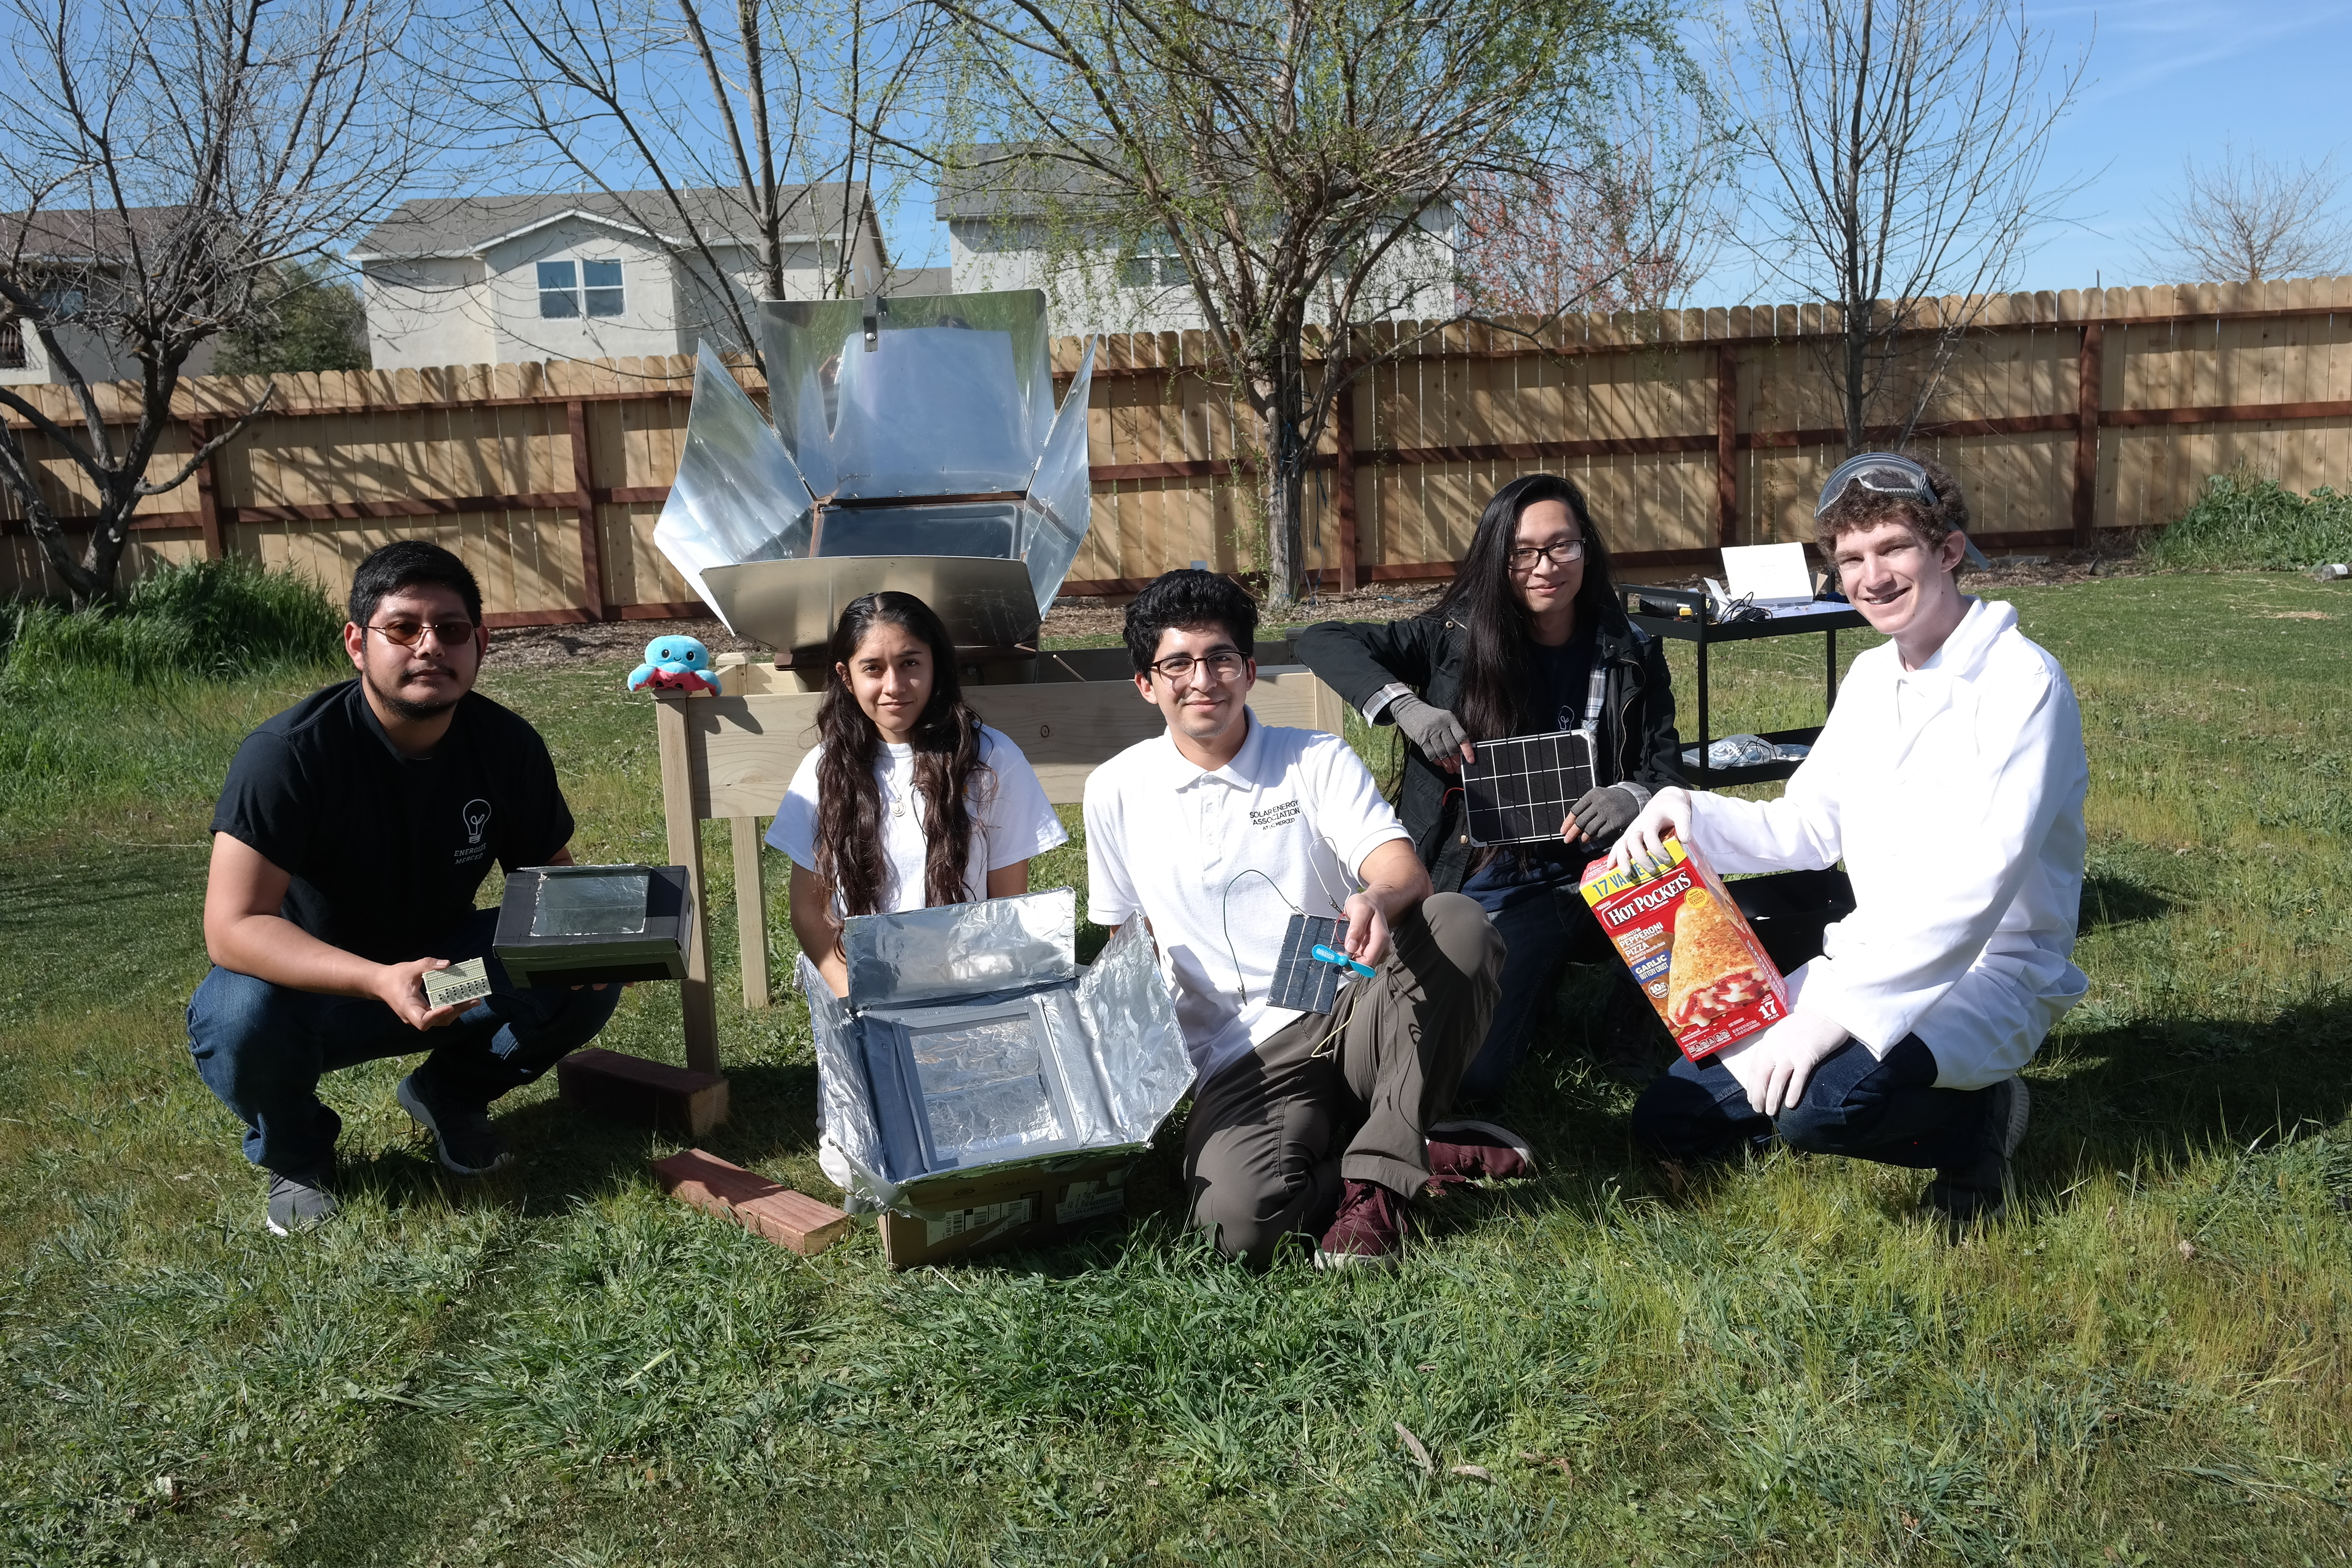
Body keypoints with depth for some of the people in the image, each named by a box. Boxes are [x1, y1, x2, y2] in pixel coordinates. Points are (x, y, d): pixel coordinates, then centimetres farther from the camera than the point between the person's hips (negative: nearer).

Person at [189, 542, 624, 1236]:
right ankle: (293, 1152, 0)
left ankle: (448, 1092, 10)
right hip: (308, 980, -3)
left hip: (443, 965, 3)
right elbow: (232, 928, -31)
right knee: (239, 1017, -36)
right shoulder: (287, 753, -26)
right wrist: (381, 981, -46)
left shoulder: (507, 744, -12)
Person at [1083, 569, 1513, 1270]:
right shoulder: (1115, 792, 9)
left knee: (1459, 924, -29)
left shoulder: (1317, 759, 5)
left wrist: (1378, 903, -36)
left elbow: (1404, 871, -11)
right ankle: (1421, 1154, -8)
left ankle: (1377, 1173, -22)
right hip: (1243, 1058, -1)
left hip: (1352, 1017, 1)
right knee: (1238, 1221, -32)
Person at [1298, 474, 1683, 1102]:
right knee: (1468, 1077, -20)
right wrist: (1404, 705, -22)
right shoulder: (1458, 639, -1)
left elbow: (1667, 772, 3)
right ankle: (1541, 977, 10)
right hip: (1501, 895, -1)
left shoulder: (1630, 655, 5)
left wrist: (1633, 797, -22)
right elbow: (1320, 641, -6)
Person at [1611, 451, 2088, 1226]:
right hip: (1866, 959, 7)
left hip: (1988, 975, -7)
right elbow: (1804, 830, 10)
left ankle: (1974, 1121, -5)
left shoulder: (2021, 682, -17)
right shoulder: (1869, 680, 8)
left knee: (1817, 1105, -35)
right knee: (1669, 1119, -1)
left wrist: (1835, 1012, -33)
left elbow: (1976, 888, -27)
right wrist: (1688, 813, -9)